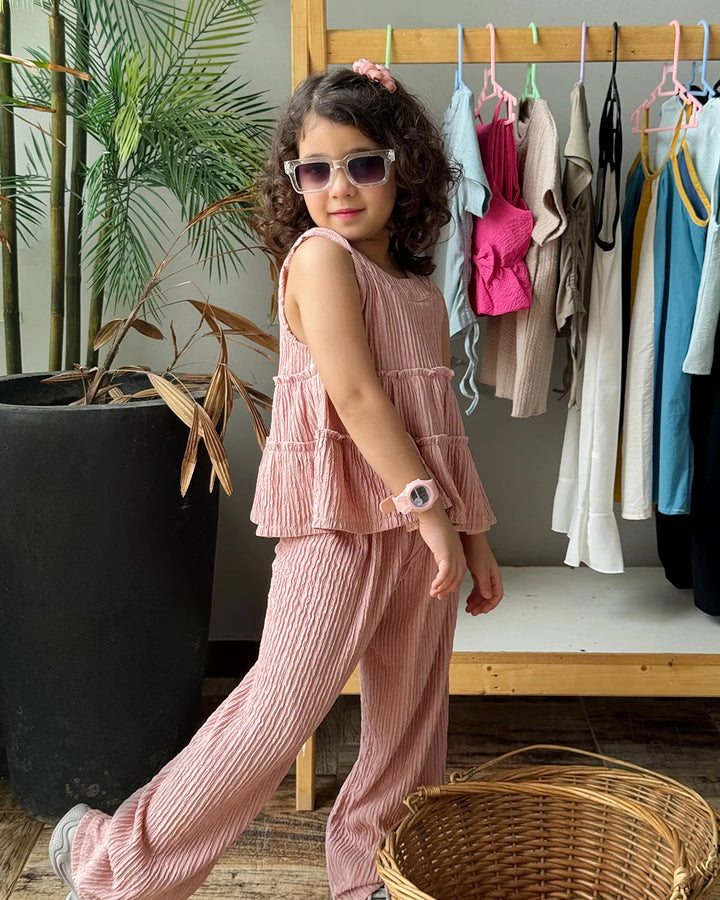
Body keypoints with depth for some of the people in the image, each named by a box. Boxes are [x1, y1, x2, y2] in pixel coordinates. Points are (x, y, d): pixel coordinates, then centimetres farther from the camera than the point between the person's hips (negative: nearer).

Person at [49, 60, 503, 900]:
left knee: (413, 714, 12)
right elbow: (354, 393, -17)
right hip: (339, 517, -7)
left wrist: (473, 537, 16)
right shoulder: (320, 256, -6)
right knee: (287, 700, -9)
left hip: (419, 519, 8)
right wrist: (429, 506, -19)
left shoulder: (421, 288, 15)